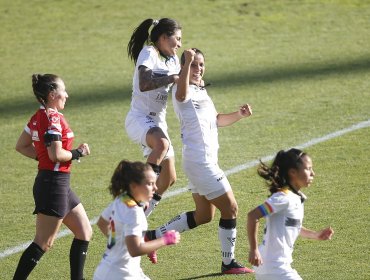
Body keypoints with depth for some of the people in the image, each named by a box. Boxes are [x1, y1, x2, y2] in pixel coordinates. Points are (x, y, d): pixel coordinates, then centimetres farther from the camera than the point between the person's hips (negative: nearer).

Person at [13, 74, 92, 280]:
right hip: (54, 183, -10)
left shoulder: (39, 117, 10)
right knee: (43, 243, -5)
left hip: (60, 185, 10)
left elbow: (21, 146, 16)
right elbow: (57, 154, -25)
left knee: (84, 232, 15)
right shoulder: (53, 118, -18)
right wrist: (78, 152, -9)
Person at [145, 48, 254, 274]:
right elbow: (181, 95, -42)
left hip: (207, 160, 10)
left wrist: (239, 115, 9)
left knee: (204, 215, 17)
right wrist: (187, 63, -52)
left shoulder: (201, 90, 16)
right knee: (231, 208, -3)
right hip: (200, 161, -10)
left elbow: (216, 120, 26)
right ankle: (228, 263, 10)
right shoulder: (185, 91, -14)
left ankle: (153, 236, 23)